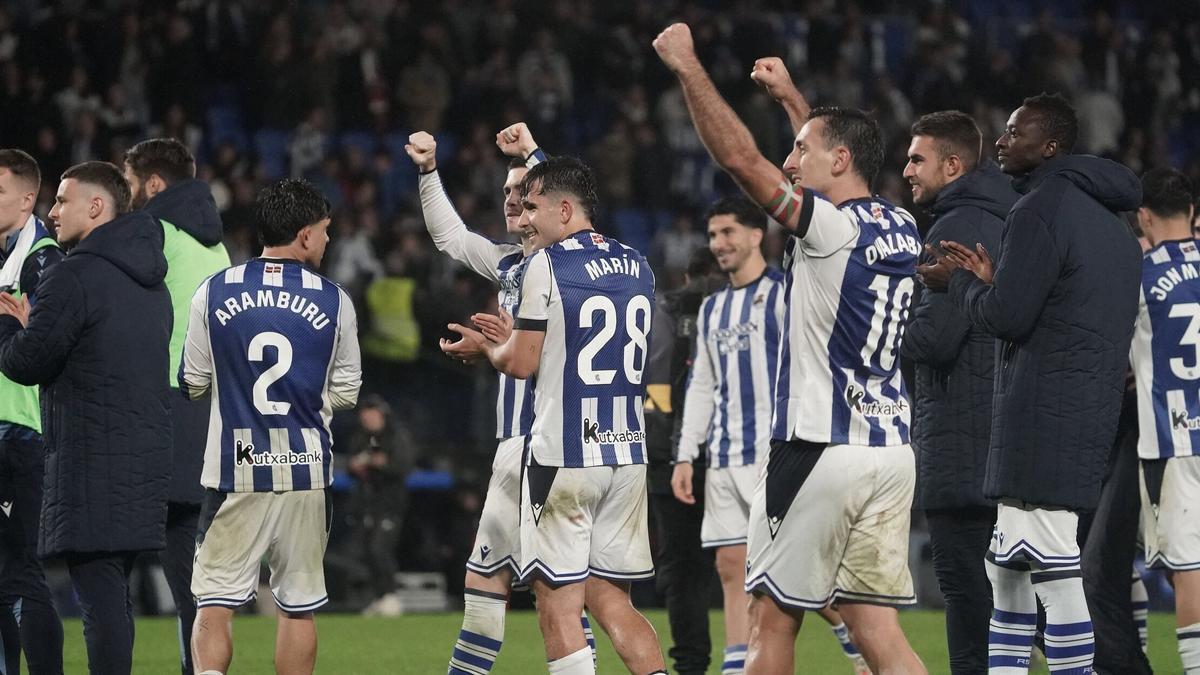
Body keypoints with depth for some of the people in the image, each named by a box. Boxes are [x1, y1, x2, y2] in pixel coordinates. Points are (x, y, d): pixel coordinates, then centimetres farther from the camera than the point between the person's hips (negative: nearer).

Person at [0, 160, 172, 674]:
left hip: (91, 465, -9)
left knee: (99, 597, -9)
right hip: (146, 459, 9)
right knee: (113, 596, 13)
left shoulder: (75, 277, -12)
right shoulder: (151, 283, 17)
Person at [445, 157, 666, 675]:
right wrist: (518, 336, 25)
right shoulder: (636, 268, 12)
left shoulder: (546, 264, -8)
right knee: (612, 602, 11)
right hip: (627, 455, 6)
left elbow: (521, 364, -6)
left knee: (558, 608, -3)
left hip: (563, 456, -6)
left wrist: (488, 345, 15)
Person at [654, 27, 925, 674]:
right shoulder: (900, 228, 11)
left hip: (822, 449, -7)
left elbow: (740, 158, -17)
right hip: (892, 447, 7)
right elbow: (837, 174, 32)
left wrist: (687, 65, -9)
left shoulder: (829, 227, -12)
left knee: (773, 618, 3)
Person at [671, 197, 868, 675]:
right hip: (724, 460, 7)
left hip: (777, 455, -7)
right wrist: (685, 456, 15)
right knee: (732, 568, 2)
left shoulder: (785, 294, -2)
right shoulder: (712, 309, 18)